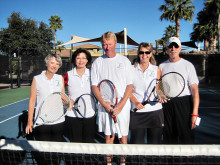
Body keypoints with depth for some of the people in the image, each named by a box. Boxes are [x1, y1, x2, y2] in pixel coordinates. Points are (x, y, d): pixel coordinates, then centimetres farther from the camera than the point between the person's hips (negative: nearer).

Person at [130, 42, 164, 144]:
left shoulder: (156, 70, 7)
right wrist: (135, 102, -11)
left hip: (155, 110, 1)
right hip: (137, 111, -1)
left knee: (155, 140, 8)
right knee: (137, 141, 4)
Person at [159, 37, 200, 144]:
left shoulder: (188, 65, 1)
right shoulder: (162, 66, 10)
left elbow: (195, 90, -5)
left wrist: (194, 113, -12)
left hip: (184, 104, -3)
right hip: (166, 104, 3)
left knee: (186, 137, -1)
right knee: (169, 137, 11)